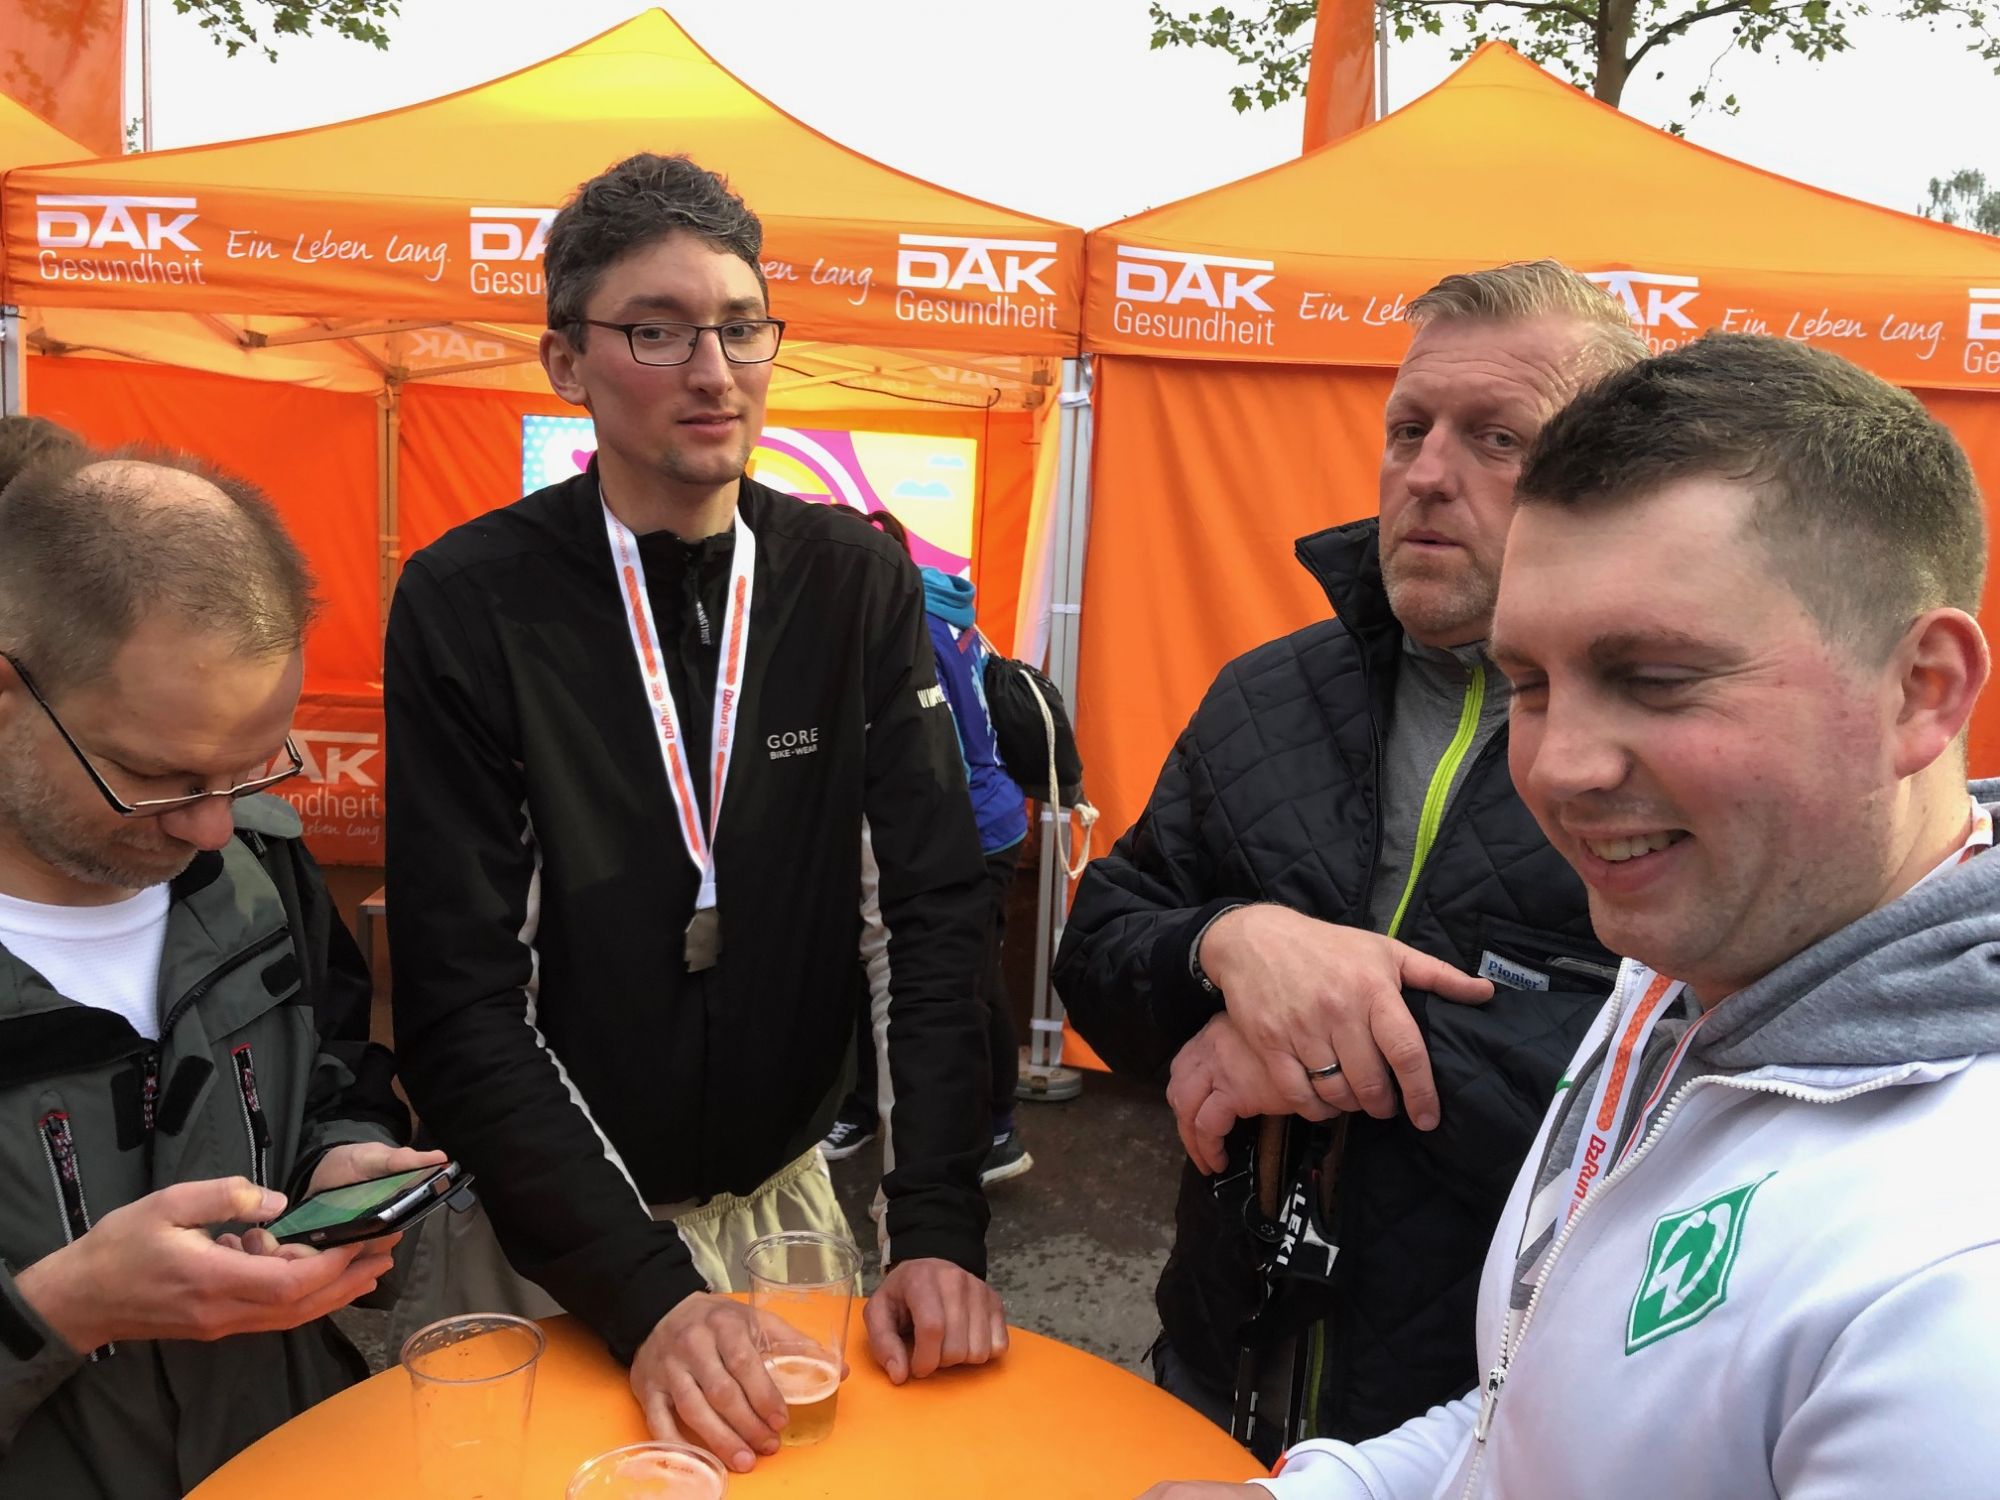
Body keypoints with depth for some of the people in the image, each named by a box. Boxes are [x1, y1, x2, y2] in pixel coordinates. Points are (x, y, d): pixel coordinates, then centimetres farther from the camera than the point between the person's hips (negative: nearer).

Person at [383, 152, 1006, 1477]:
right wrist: (643, 1289, -25)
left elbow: (933, 908, -11)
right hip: (539, 1233, -2)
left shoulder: (859, 587, -7)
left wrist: (939, 1228, -20)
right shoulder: (466, 602, -14)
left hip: (786, 1202, 3)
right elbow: (462, 997, -17)